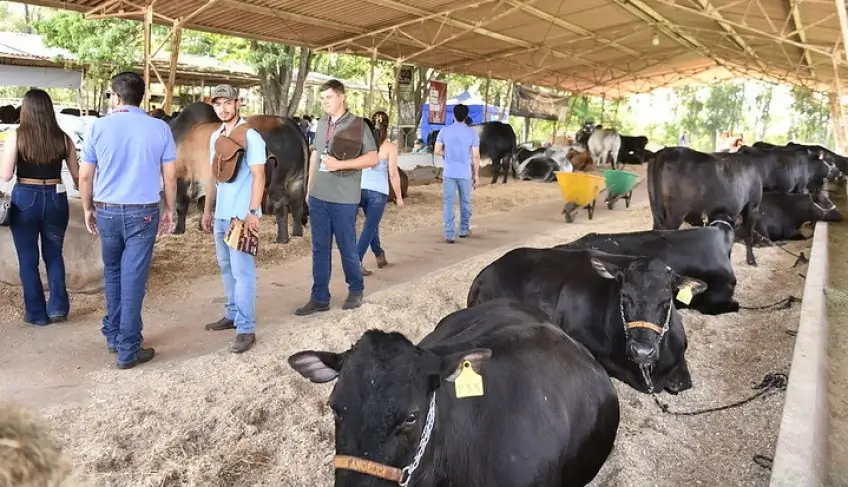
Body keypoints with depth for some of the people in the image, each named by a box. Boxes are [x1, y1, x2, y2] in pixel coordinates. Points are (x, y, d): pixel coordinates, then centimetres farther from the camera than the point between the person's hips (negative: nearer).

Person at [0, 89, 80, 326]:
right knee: (54, 255, 19)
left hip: (25, 199, -2)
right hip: (56, 199, 2)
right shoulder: (63, 138, -1)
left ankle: (36, 313, 18)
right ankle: (58, 307, 14)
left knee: (28, 259, 11)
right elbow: (77, 176, 5)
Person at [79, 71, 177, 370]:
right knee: (133, 279, 1)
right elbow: (170, 175, -1)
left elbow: (85, 176, 2)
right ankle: (128, 350, 6)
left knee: (113, 273, 21)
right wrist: (170, 209, 11)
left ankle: (114, 336, 30)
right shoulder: (160, 128, -4)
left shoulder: (99, 127, -3)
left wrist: (88, 209, 15)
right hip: (143, 212, -1)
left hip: (107, 211, 2)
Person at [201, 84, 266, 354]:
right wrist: (208, 209, 18)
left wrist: (252, 213, -21)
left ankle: (246, 329, -1)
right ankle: (232, 314, 28)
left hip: (241, 215, -8)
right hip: (221, 214, 8)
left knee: (242, 271, -6)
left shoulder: (250, 136, -11)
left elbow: (258, 176, -15)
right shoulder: (215, 137, 13)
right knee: (227, 268, 15)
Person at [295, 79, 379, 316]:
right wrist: (309, 189, 17)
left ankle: (356, 290, 26)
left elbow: (372, 158, -11)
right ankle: (320, 298, 17)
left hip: (343, 200, -5)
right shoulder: (321, 124, 11)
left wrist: (340, 164, -18)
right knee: (319, 249, 9)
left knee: (347, 248, 5)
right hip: (318, 198, 6)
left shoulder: (357, 125, -7)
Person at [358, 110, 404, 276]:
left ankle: (380, 256, 34)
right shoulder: (390, 147, -8)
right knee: (369, 227, 0)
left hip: (362, 189, 5)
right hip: (378, 192, -5)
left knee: (372, 224, 21)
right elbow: (393, 174, -9)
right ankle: (356, 262, -7)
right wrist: (399, 197, 0)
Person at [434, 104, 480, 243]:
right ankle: (464, 230, 29)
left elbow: (437, 150, 2)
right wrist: (476, 174, 4)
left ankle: (449, 234, -1)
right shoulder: (472, 133, -6)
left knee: (449, 203, 3)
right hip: (465, 174, 0)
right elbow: (476, 156, -6)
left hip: (449, 173, 0)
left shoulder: (444, 131, -3)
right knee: (465, 202, 16)